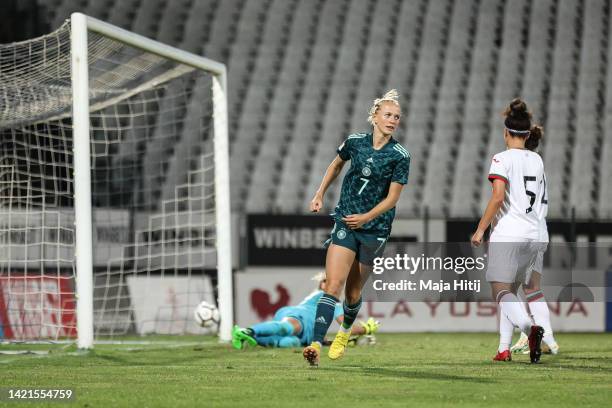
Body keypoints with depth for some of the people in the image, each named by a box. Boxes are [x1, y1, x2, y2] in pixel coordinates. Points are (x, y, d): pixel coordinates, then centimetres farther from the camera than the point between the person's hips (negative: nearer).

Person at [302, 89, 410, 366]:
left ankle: (344, 333, 41)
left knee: (353, 292, 10)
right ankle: (316, 345, -25)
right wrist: (319, 195, 18)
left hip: (375, 228, -1)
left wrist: (366, 217, -21)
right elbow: (336, 164, 21)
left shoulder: (400, 156, -8)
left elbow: (392, 197, -8)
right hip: (345, 222, 1)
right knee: (333, 284, -15)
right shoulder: (355, 142, -1)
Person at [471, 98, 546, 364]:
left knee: (501, 292, -8)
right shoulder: (537, 161, 12)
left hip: (507, 234, -6)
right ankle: (504, 348, 9)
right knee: (510, 291, 15)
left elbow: (498, 196, -17)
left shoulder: (502, 159, -8)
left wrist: (480, 229, -11)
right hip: (532, 235, 6)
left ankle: (529, 328, -34)